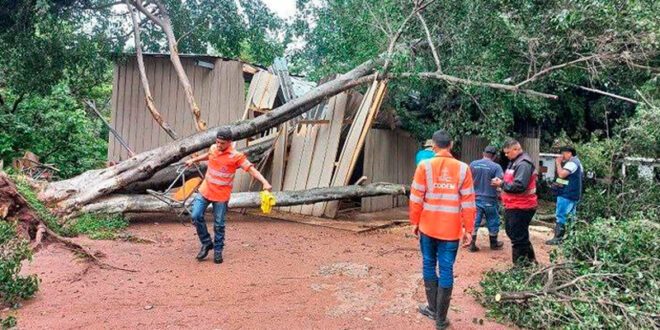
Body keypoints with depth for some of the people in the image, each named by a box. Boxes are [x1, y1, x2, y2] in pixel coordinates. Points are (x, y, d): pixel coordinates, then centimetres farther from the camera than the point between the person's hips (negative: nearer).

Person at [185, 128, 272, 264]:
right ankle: (206, 243, 18)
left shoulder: (236, 156, -16)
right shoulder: (213, 148, 0)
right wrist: (193, 160, 35)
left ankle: (218, 251, 22)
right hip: (205, 191, 5)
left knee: (219, 225, 4)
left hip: (221, 195, -4)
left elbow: (252, 169, -22)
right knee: (196, 216, -2)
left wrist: (265, 182, -35)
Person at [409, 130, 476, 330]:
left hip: (428, 226, 0)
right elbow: (468, 203, -3)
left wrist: (415, 222, 7)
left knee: (429, 266, 16)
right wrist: (468, 229, 4)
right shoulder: (463, 168, -3)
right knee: (446, 270, 5)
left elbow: (416, 198, -4)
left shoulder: (425, 166, -5)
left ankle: (432, 308, 26)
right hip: (451, 229, 0)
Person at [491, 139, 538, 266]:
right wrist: (502, 182, 2)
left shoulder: (523, 164, -19)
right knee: (512, 233, 20)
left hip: (521, 207, -11)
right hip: (513, 206, 11)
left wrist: (502, 184, -18)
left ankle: (521, 265, 10)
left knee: (518, 237, -2)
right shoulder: (514, 162, 14)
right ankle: (530, 259, 33)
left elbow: (519, 186, -28)